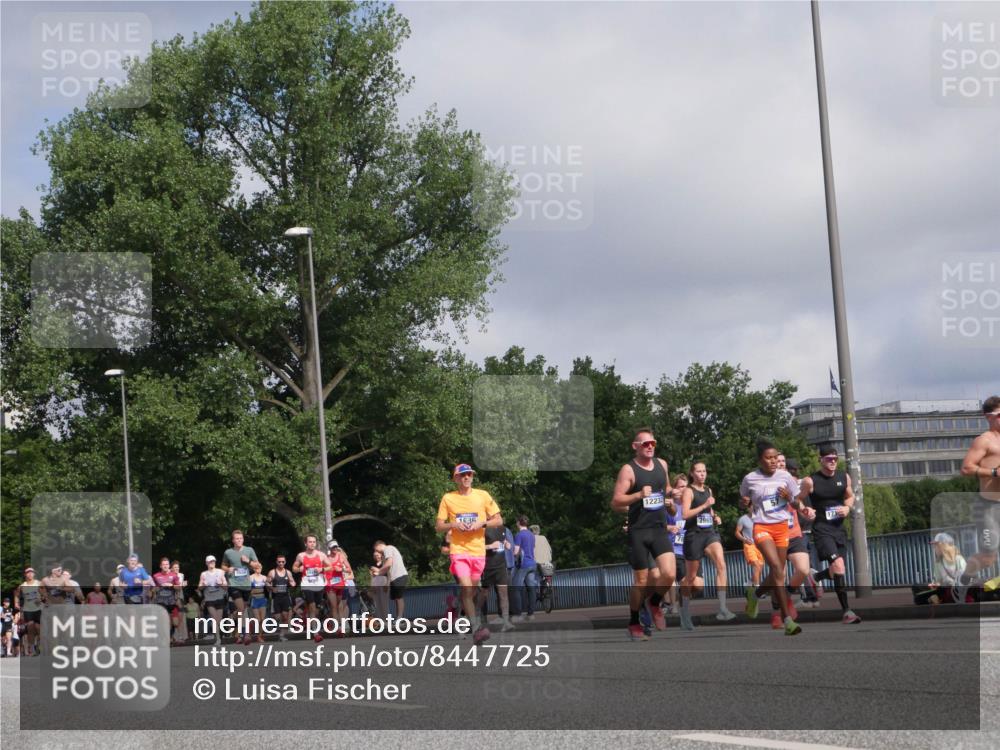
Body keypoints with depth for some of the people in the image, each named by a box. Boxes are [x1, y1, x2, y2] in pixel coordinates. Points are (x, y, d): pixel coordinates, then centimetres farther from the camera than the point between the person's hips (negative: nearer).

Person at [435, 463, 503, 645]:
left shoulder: (483, 495, 5)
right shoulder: (448, 498, 3)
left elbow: (499, 520, 8)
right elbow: (438, 526, 7)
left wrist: (482, 523, -11)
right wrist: (453, 525, -13)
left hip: (478, 550, 2)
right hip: (458, 550, -2)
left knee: (472, 591, 11)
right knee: (466, 587, -21)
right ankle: (477, 628, -23)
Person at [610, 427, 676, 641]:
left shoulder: (662, 465, 10)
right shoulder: (628, 470, -8)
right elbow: (615, 502, -16)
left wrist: (670, 502, 16)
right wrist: (638, 495, -28)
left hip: (660, 529, 4)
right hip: (638, 531, -4)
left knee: (669, 574, -14)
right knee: (641, 581, 0)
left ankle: (654, 604, 15)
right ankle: (634, 624, 18)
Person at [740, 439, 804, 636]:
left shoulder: (785, 477, 2)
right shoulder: (750, 479, -2)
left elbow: (797, 503, 10)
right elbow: (744, 502, 15)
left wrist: (789, 498, -12)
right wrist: (745, 502, -8)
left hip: (782, 526, 4)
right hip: (761, 527, -4)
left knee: (777, 571, 6)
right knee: (777, 568, -20)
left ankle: (754, 594, 40)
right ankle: (787, 619, -22)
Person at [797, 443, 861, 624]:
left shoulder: (844, 477, 5)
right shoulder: (810, 481, -8)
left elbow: (850, 496, 21)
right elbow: (798, 501, 3)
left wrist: (847, 508, 0)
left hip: (839, 528, 6)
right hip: (822, 529, -6)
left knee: (836, 570, 12)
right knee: (838, 566, -21)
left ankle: (814, 579, 45)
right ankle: (846, 611, -18)